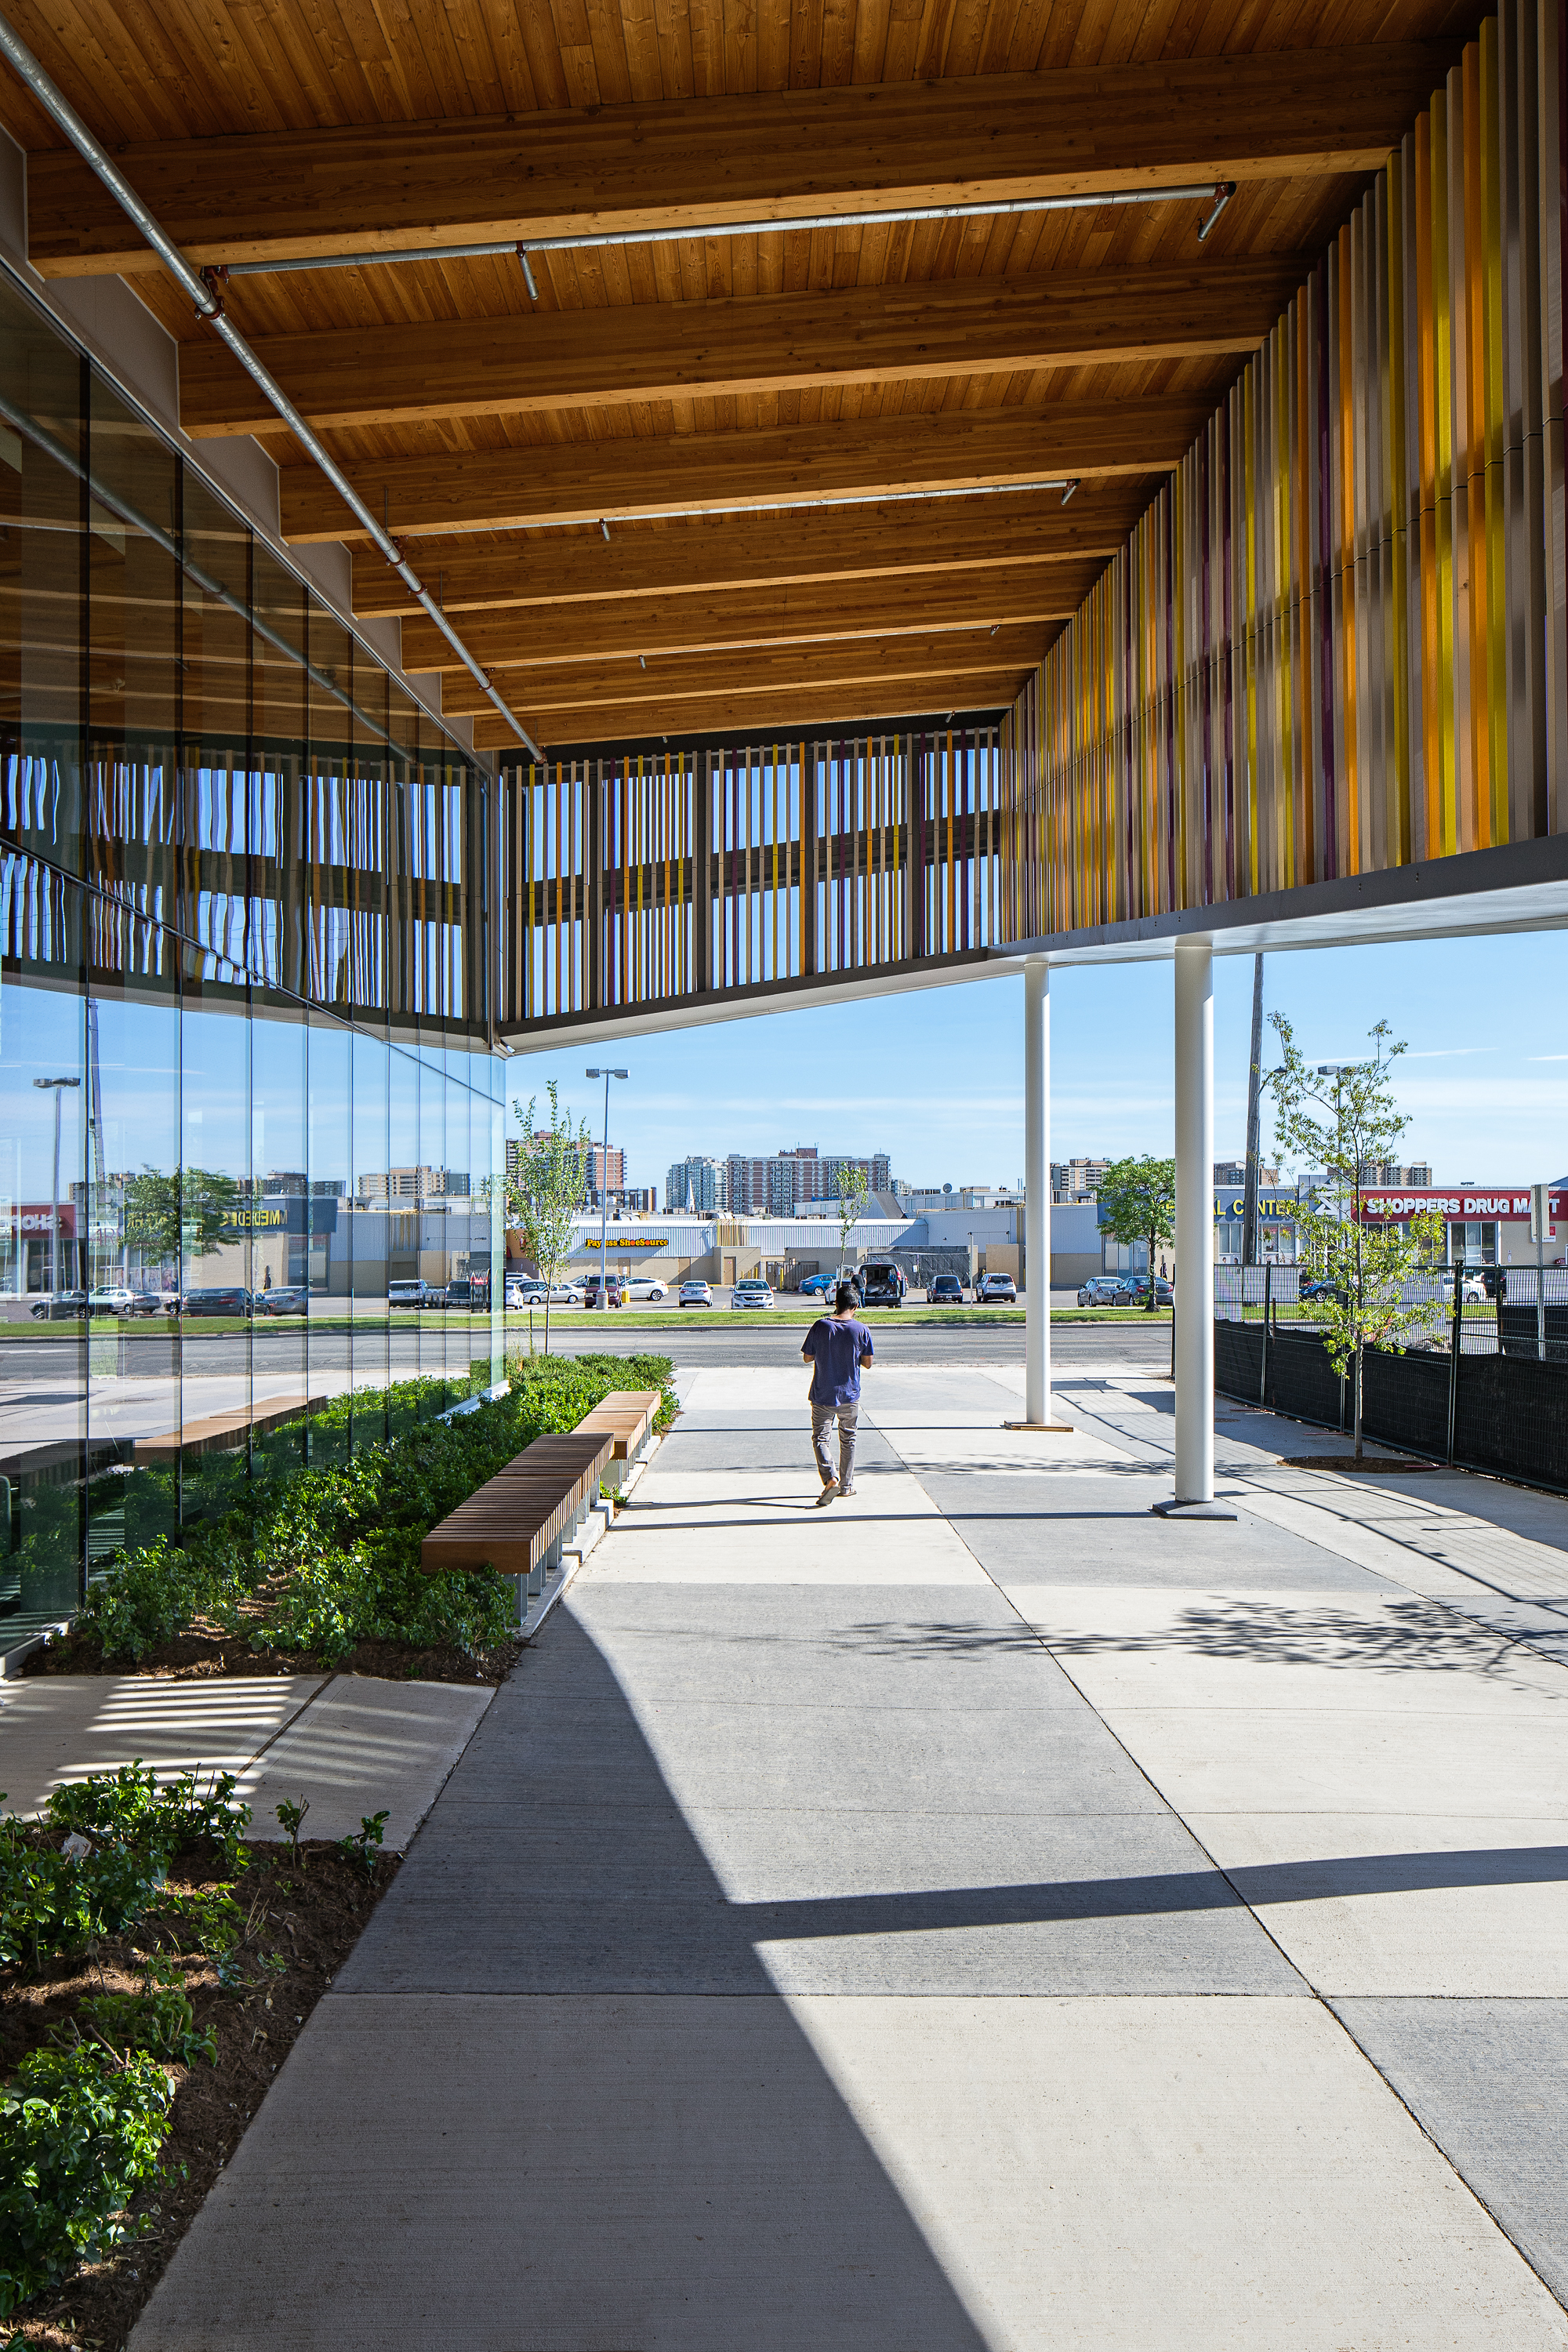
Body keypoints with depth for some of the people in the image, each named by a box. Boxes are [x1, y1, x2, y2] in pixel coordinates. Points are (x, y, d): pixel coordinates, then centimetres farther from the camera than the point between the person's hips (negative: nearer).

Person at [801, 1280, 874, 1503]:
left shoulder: (820, 1326, -9)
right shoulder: (861, 1330, -7)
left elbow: (807, 1358, -2)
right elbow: (867, 1362, 0)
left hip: (822, 1395, -1)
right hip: (850, 1395, 1)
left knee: (821, 1437, 4)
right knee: (848, 1439, 16)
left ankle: (830, 1478, -17)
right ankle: (846, 1485, 22)